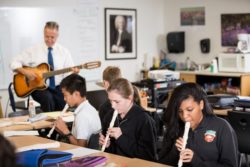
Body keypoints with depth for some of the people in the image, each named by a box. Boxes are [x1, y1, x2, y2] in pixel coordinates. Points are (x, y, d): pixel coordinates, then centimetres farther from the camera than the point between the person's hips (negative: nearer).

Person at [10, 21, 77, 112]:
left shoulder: (64, 51, 8)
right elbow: (14, 63, 5)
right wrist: (25, 71, -13)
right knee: (47, 98, -34)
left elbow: (68, 74, 4)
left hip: (58, 87, 1)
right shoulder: (33, 50, 4)